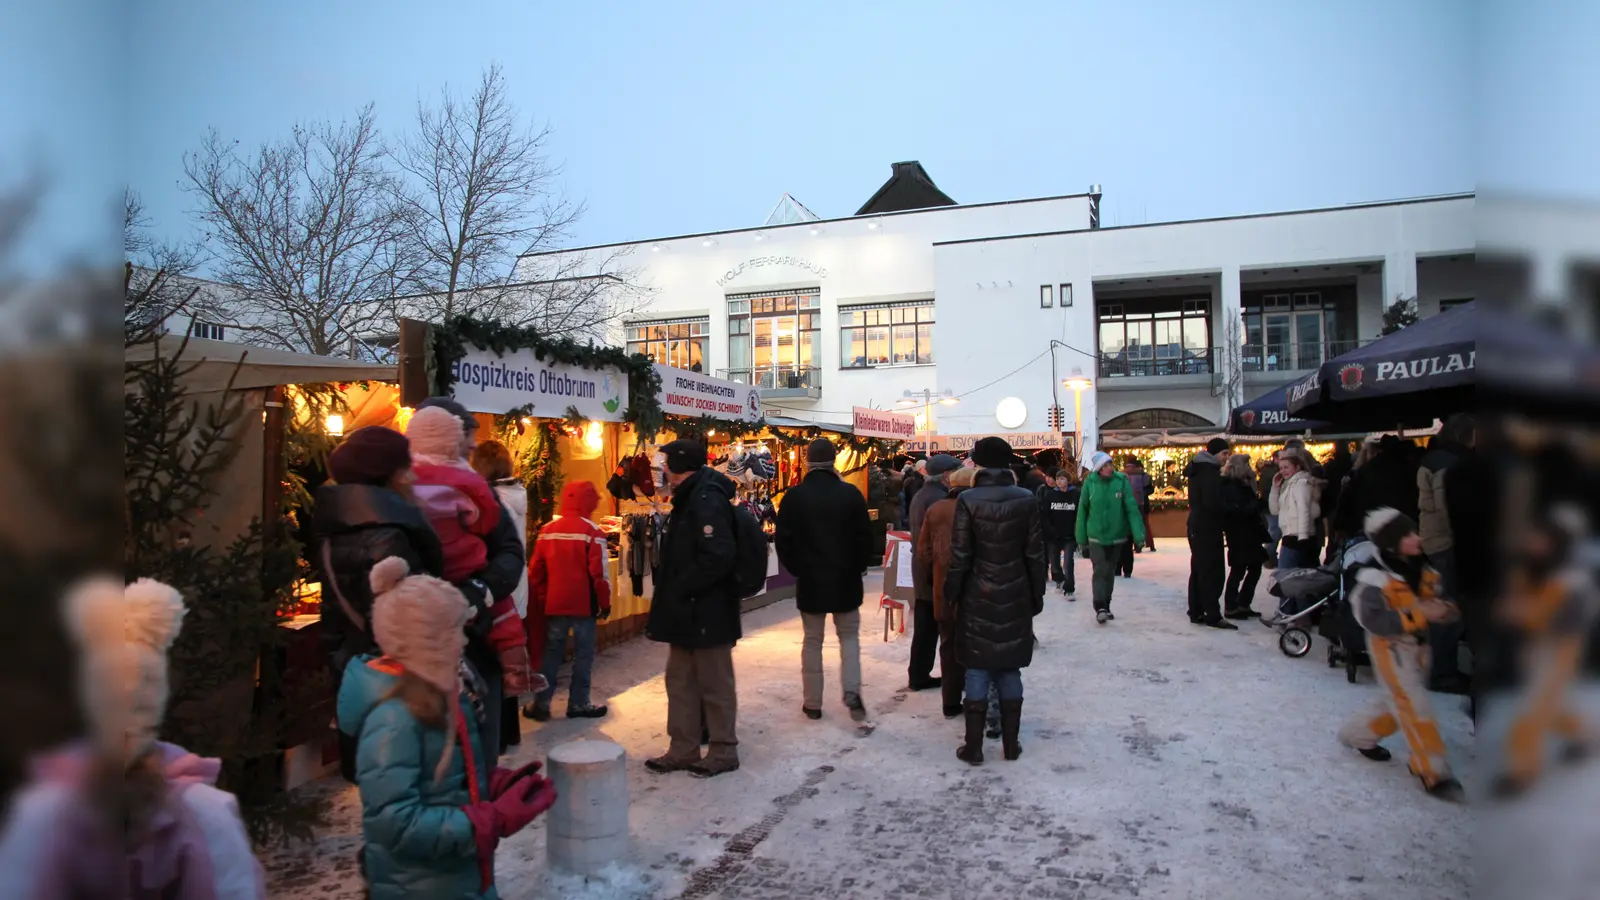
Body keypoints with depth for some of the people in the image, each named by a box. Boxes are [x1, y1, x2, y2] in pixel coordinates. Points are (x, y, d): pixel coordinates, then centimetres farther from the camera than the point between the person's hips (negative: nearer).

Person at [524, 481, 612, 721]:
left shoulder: (547, 531, 4)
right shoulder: (592, 532, -12)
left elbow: (535, 571, 8)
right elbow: (599, 573, -13)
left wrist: (540, 600, 18)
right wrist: (605, 603, -3)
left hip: (554, 603, 5)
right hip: (584, 604, -4)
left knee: (552, 652, 14)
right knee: (583, 653, 7)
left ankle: (541, 703, 17)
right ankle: (578, 703, 13)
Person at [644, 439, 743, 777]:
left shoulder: (707, 500, -19)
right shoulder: (691, 498, 13)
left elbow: (718, 556, -29)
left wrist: (680, 589, -20)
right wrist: (672, 593, 10)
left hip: (707, 612, -10)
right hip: (689, 610, 10)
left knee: (715, 685, 5)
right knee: (681, 681, 17)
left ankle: (723, 752, 19)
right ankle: (683, 750, 28)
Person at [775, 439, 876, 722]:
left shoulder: (794, 496, -6)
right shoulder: (850, 493, -6)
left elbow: (783, 539, -4)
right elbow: (865, 537, -3)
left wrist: (796, 568, 11)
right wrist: (860, 567, 13)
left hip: (809, 579, 0)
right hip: (845, 578, 0)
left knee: (812, 640, 9)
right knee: (849, 635, 14)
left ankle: (812, 703, 14)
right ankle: (852, 691, -3)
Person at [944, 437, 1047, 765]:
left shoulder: (968, 500, -11)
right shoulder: (1026, 500, -3)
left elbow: (959, 556, -11)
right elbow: (1035, 554, 0)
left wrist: (951, 596, 0)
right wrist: (1037, 595, 11)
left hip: (978, 598, -2)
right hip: (1015, 597, 3)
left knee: (978, 669, 6)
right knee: (1009, 668, 13)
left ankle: (974, 747, 11)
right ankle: (1011, 743, 20)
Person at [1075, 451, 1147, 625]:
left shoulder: (1121, 480, -8)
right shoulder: (1090, 482, -9)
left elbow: (1132, 508, -11)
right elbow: (1082, 510, -2)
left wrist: (1138, 534, -19)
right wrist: (1081, 537, 0)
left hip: (1117, 536, 2)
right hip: (1096, 537, -2)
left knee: (1110, 572, 13)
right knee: (1100, 571, -11)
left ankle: (1105, 606, 26)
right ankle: (1100, 607, -10)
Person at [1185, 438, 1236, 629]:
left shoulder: (1198, 469, 14)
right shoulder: (1210, 471, -16)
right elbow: (1213, 502, -25)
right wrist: (1227, 513, -8)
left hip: (1197, 526, 10)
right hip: (1208, 528, -10)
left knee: (1199, 570, 13)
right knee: (1214, 572, -6)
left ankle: (1196, 612, 17)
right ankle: (1213, 616, -5)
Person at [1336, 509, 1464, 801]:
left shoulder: (1421, 571, 1)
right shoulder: (1375, 579, -22)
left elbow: (1431, 601, 16)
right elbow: (1374, 620, -30)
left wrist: (1444, 610, -7)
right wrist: (1419, 614, -34)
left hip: (1418, 644, 8)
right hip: (1390, 646, -8)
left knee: (1398, 702, 19)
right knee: (1415, 706, -8)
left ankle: (1358, 734, 39)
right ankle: (1434, 773, 0)